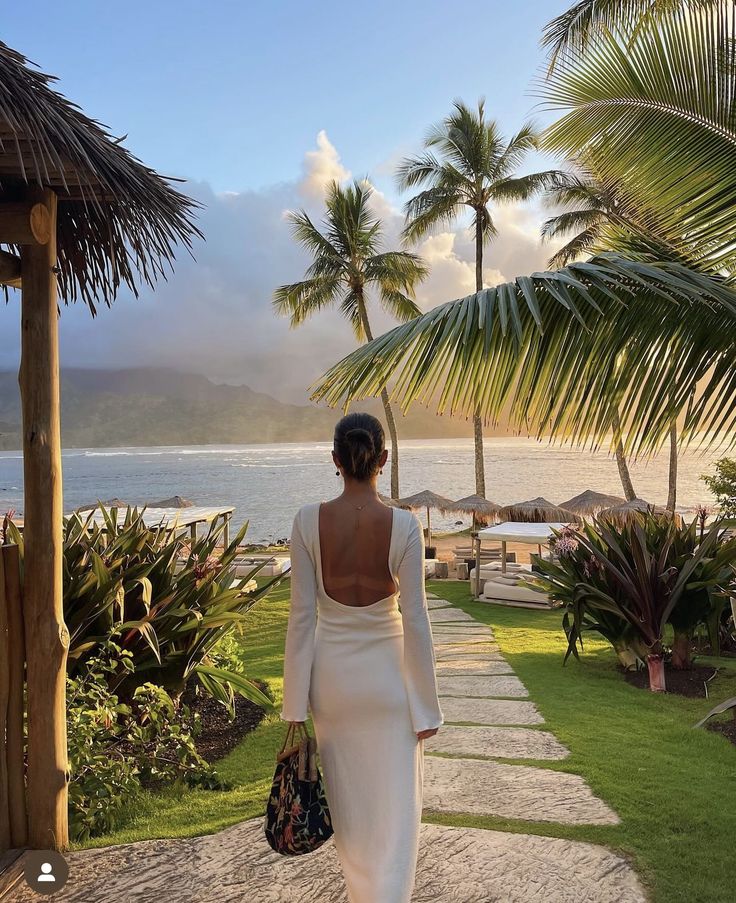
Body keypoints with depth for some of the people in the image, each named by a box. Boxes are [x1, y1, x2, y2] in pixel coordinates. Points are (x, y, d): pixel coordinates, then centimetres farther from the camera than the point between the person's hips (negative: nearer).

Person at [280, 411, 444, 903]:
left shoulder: (309, 520, -12)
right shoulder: (404, 525, -15)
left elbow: (302, 616, -9)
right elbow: (415, 620, -13)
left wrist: (296, 706, -1)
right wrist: (426, 706, -3)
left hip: (331, 674, 3)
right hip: (387, 676, -2)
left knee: (348, 797, 23)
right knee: (395, 806, 10)